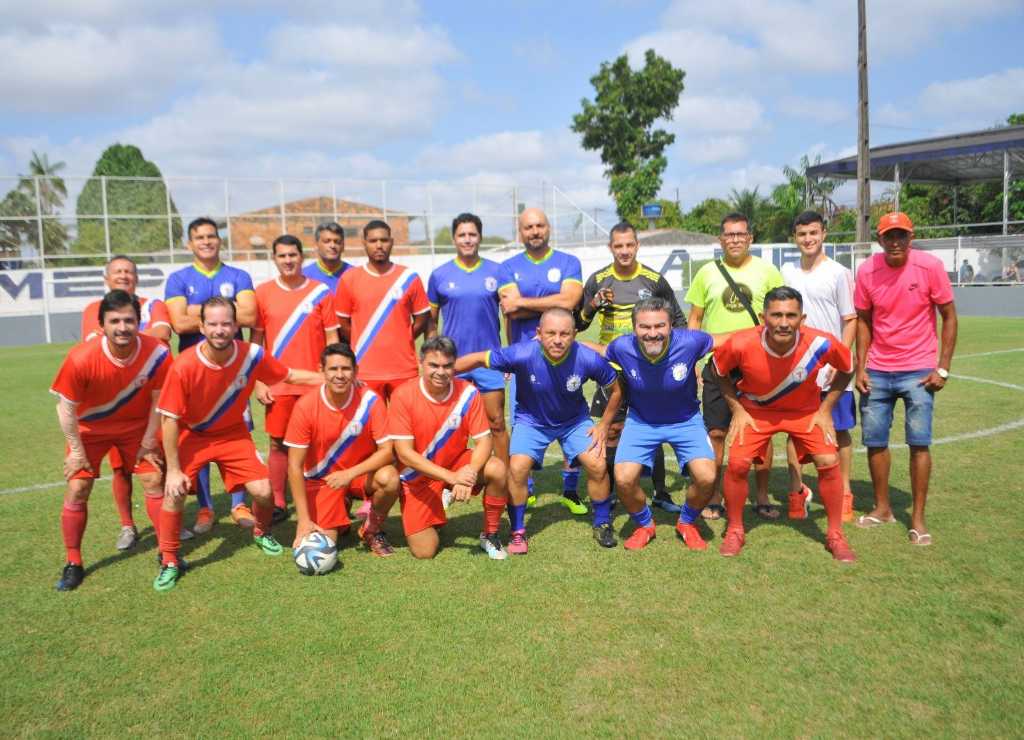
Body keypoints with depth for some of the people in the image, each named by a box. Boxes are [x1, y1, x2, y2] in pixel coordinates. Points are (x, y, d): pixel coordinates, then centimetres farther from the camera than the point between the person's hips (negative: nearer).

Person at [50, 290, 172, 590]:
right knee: (76, 490, -3)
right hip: (89, 428, -1)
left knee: (154, 482, -2)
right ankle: (73, 564, 14)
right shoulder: (81, 358, -32)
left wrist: (148, 442, -6)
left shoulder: (157, 353, -28)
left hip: (137, 426, 1)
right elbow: (66, 408, -16)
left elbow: (158, 401, -12)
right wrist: (77, 450, -10)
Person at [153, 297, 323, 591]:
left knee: (263, 491, -7)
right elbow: (170, 420, -20)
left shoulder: (252, 355, -21)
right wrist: (173, 470, -18)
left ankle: (261, 533, 29)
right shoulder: (184, 366, -28)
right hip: (192, 435, -2)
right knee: (174, 493, -19)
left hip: (233, 434, 2)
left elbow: (290, 375, -3)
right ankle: (169, 561, 6)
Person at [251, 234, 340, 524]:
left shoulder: (320, 292, 0)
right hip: (278, 384, 1)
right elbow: (256, 340, 6)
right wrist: (258, 381, 0)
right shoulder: (263, 293, 3)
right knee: (278, 443, 6)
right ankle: (278, 504, 17)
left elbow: (332, 339, 2)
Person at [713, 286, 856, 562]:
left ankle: (835, 535, 10)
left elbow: (847, 369, -5)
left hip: (805, 411, 1)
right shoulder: (740, 344, -30)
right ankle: (734, 531, 9)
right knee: (738, 463, -15)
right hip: (755, 410, -1)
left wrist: (825, 410, -8)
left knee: (828, 462, -12)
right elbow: (720, 371, -7)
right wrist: (737, 409, -10)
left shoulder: (821, 343, -28)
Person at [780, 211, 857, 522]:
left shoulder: (839, 273, -3)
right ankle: (797, 491, 16)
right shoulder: (787, 272, 9)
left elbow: (850, 321, -3)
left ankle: (844, 495, 17)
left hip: (831, 368, -3)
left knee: (839, 431, 4)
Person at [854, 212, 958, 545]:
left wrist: (943, 368, -8)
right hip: (877, 371, 3)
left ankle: (918, 517, 10)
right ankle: (882, 508, 24)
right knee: (875, 440, 7)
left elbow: (949, 317, -3)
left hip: (918, 370, -2)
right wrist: (860, 367, -1)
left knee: (919, 443, -2)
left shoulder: (930, 266, -10)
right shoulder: (867, 271, -4)